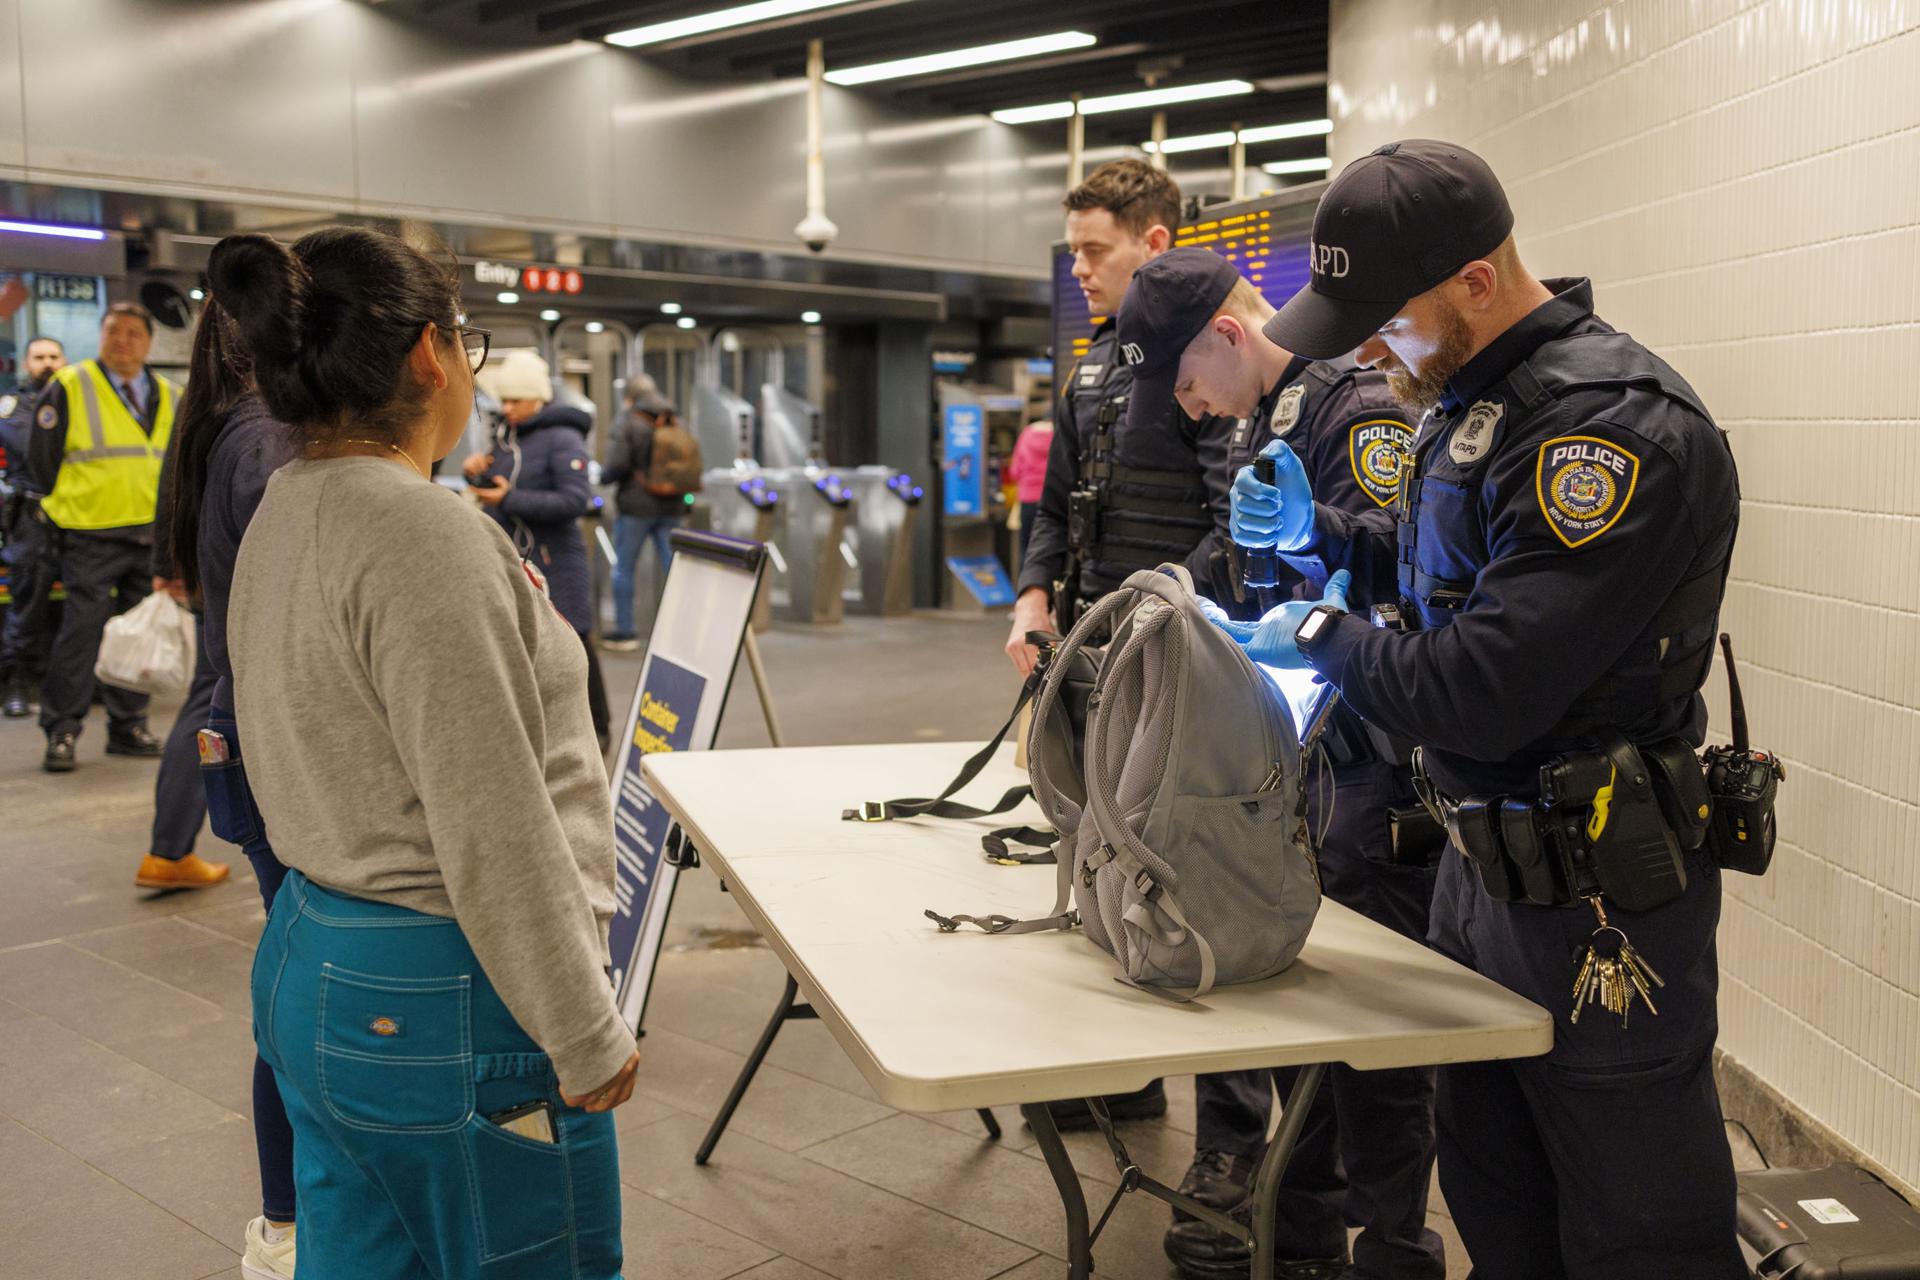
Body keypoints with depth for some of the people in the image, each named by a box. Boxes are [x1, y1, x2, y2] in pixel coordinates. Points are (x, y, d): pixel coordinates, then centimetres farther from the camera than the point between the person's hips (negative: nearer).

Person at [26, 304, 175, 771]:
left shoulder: (168, 396, 12)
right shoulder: (69, 387, -3)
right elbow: (41, 457, 0)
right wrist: (64, 506, 2)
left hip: (152, 536, 5)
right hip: (91, 538, -5)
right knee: (81, 631, -7)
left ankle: (128, 725, 18)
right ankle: (61, 730, 0)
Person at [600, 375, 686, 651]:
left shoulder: (626, 424, -7)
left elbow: (618, 465, -15)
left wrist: (604, 475, 5)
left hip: (636, 505, -4)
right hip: (671, 507, 4)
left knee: (624, 568, 8)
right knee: (673, 568, 6)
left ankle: (624, 631, 11)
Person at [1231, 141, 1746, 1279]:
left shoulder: (1614, 425, -23)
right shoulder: (1469, 392, 8)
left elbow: (1481, 698, -28)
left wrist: (1320, 635, -12)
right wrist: (1313, 532, 5)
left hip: (1597, 895, -9)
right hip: (1483, 860, 9)